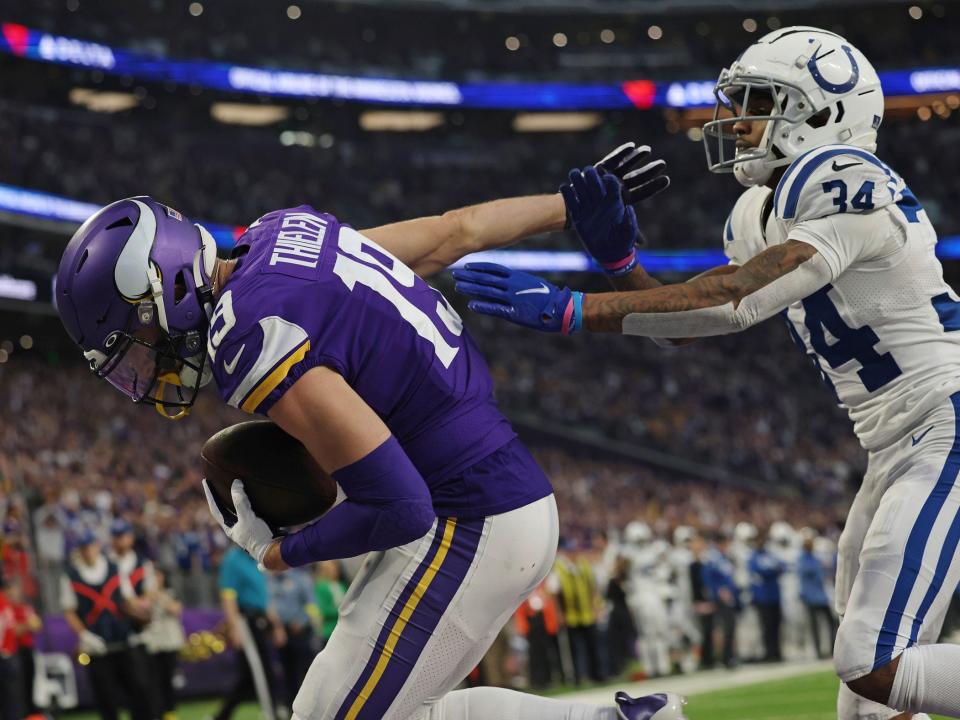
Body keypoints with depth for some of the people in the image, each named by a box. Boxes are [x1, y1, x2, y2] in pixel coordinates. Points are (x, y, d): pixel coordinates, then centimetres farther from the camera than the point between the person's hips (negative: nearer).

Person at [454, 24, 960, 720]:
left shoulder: (845, 190, -18)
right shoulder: (760, 216, 12)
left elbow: (733, 303, -28)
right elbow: (686, 325, 17)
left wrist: (568, 310, -28)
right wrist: (619, 256, -2)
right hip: (902, 449, 10)